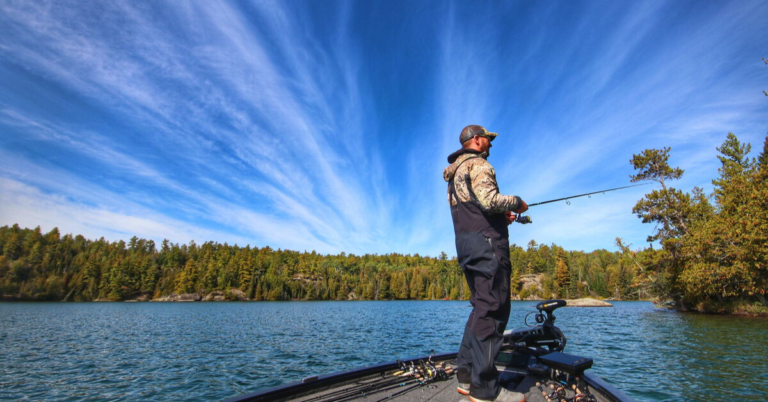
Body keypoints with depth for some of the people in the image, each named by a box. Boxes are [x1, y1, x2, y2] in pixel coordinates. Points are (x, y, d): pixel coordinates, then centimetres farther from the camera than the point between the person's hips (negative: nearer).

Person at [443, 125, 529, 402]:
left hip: (466, 243, 10)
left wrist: (501, 215, 19)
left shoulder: (454, 173, 25)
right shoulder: (478, 164, -4)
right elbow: (489, 200, -20)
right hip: (486, 241, -10)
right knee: (492, 309, -9)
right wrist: (516, 202, -2)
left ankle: (466, 376, 16)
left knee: (482, 308, 13)